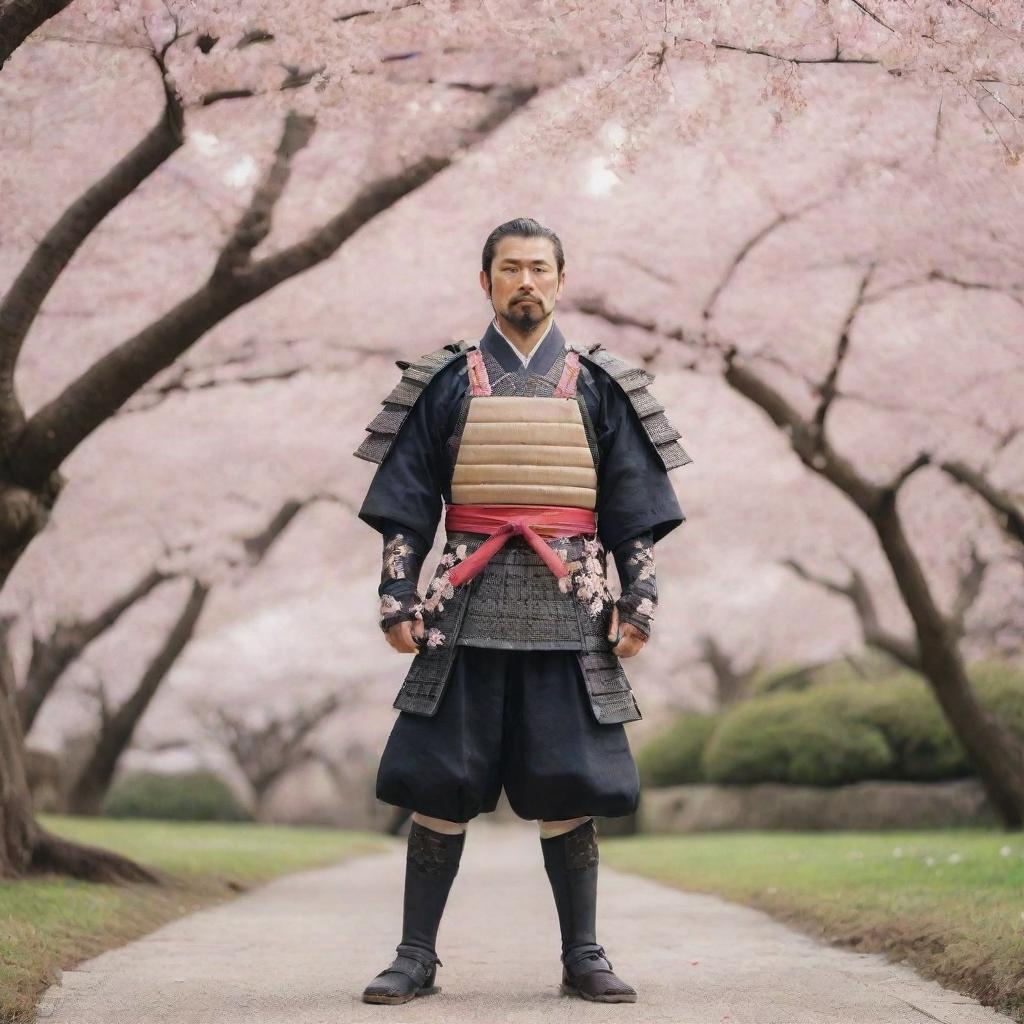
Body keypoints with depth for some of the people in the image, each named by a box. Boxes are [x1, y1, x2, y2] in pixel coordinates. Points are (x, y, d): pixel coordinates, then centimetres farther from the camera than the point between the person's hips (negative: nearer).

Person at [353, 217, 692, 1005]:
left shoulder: (599, 386, 10)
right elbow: (404, 505, 7)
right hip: (469, 609, 0)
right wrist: (399, 598, -1)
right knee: (439, 786, -1)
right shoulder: (445, 383, 8)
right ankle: (416, 956, 9)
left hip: (570, 613, 0)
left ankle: (584, 958, 13)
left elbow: (636, 507, 10)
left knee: (569, 789, 2)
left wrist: (639, 601, 2)